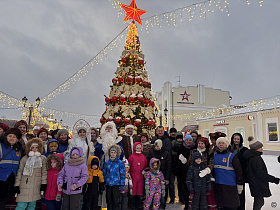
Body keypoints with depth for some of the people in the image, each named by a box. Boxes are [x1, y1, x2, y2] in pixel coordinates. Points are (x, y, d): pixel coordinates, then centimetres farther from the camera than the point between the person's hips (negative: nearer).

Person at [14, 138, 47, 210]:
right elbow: (19, 172, 5)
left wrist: (44, 184, -1)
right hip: (25, 186, -1)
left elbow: (44, 172, 5)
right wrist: (16, 185, 1)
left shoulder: (43, 158, 5)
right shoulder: (24, 159, 5)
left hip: (36, 187, 1)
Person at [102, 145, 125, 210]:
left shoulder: (120, 163, -3)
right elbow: (104, 173, 13)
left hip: (116, 184, -3)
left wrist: (121, 184, -6)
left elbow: (122, 174, -1)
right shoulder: (107, 163, 7)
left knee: (116, 201, 1)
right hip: (108, 184, 3)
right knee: (109, 201, 12)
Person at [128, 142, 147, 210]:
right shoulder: (131, 157, -4)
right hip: (133, 177, -3)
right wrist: (130, 175, -5)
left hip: (141, 177, 3)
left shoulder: (143, 157, 7)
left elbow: (145, 167, 15)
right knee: (133, 191, 1)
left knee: (140, 190, 8)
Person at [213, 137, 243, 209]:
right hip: (217, 184, 5)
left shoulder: (232, 156, -6)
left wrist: (239, 185, -7)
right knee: (220, 203, 12)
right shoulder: (215, 155, 9)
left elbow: (238, 171, -6)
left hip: (230, 185, -5)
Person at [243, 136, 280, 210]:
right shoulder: (256, 158, -24)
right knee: (258, 202, 2)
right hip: (258, 186, -10)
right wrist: (273, 179, -20)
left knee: (259, 202, 22)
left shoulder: (251, 157, 7)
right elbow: (260, 174, -26)